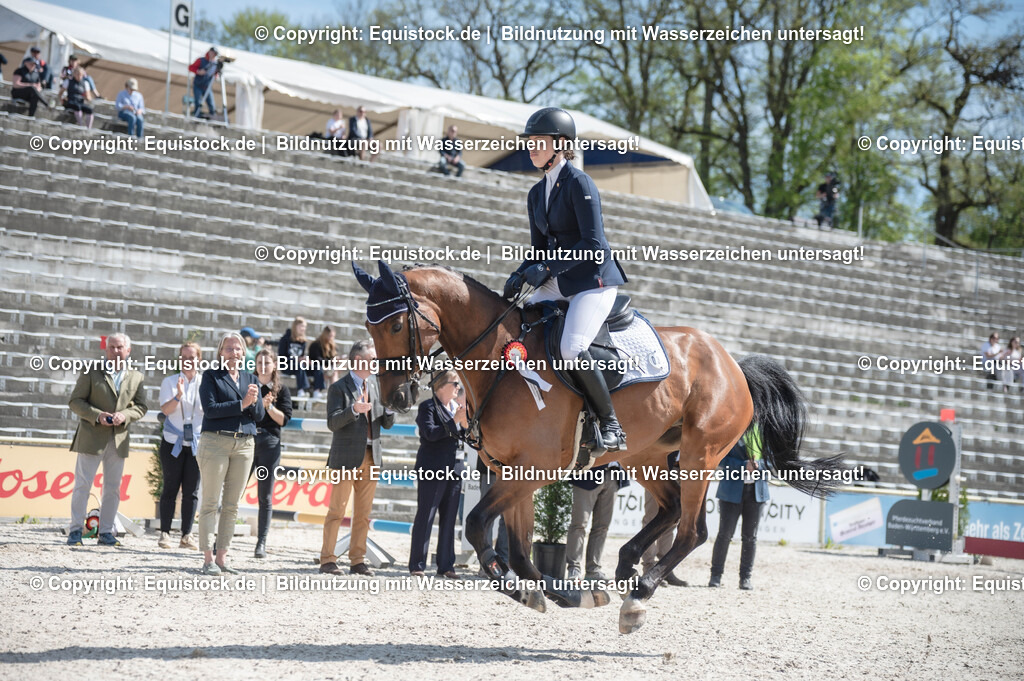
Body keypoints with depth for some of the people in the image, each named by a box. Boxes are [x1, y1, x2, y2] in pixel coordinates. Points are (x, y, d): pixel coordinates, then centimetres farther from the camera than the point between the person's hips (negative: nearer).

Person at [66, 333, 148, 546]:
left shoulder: (136, 377, 11)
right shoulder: (92, 373, 3)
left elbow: (141, 407, 9)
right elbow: (75, 401, 0)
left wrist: (125, 415, -11)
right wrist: (96, 415, -15)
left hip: (119, 440, 3)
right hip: (92, 438, -3)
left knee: (113, 488, 5)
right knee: (83, 485, -3)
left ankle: (106, 532, 12)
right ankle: (75, 530, 2)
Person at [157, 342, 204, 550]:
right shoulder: (170, 382, 4)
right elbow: (165, 409, -10)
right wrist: (178, 396, -27)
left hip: (197, 444, 1)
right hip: (173, 442, -1)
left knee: (192, 490, 1)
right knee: (170, 488, 0)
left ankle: (186, 535, 5)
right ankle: (165, 533, 5)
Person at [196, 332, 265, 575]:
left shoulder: (250, 378, 16)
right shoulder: (211, 376, 3)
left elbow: (259, 416, 13)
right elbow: (210, 409, -10)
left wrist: (254, 401, -8)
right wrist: (241, 404, -13)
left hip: (244, 444, 4)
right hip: (215, 442, -4)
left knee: (232, 505, 5)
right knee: (210, 503, -4)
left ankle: (221, 557, 9)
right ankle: (208, 558, -2)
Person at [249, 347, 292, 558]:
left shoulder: (281, 390, 9)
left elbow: (284, 419, 1)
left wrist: (269, 406, -12)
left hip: (269, 444, 0)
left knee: (265, 497, 2)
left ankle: (261, 543, 5)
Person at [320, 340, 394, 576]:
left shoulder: (375, 385, 14)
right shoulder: (339, 387, -4)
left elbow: (387, 423, 13)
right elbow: (332, 423, -13)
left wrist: (389, 407, -7)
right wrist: (353, 410, -28)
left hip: (371, 456, 6)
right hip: (346, 457, -6)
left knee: (364, 512, 7)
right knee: (337, 510, -3)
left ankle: (357, 560, 13)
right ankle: (327, 560, 3)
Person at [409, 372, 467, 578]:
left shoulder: (456, 406, 16)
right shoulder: (428, 406, -4)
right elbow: (430, 433, -18)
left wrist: (465, 418, 0)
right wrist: (454, 421, -18)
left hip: (454, 468, 7)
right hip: (432, 469, -7)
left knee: (449, 519, 7)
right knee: (425, 517, -2)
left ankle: (446, 565, 12)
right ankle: (416, 565, 3)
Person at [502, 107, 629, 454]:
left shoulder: (579, 184, -11)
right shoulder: (536, 194, 13)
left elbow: (593, 246, -18)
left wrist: (546, 268, -20)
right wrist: (520, 275, -2)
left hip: (594, 280, -8)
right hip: (558, 282, 8)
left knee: (571, 348, -26)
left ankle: (611, 425, -13)